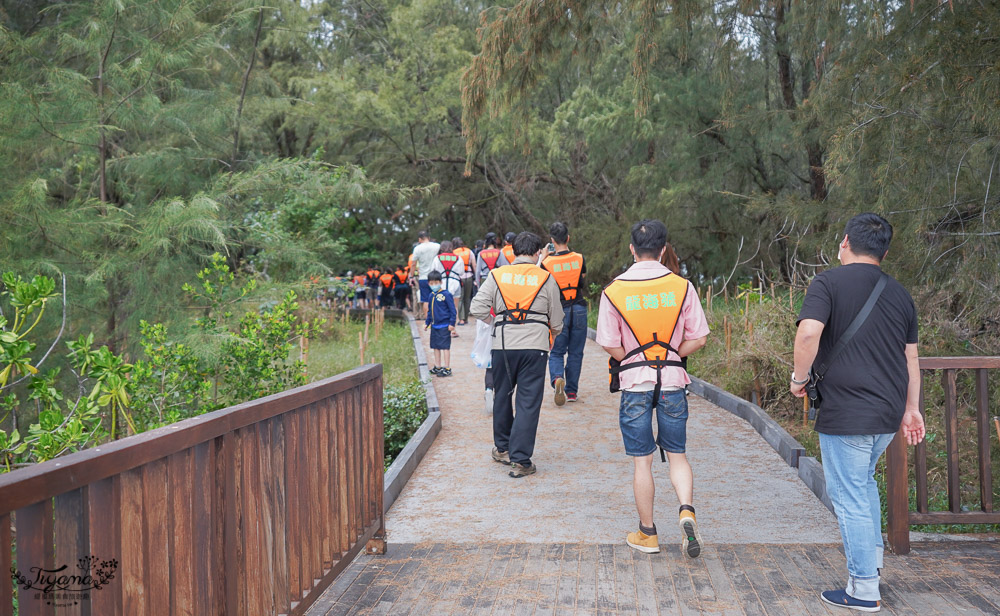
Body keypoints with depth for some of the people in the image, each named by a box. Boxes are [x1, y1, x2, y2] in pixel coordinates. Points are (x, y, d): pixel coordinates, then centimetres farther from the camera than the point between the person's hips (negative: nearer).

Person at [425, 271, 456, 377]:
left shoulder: (446, 294, -11)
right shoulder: (431, 295, 10)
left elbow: (452, 310, -9)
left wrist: (452, 323, -12)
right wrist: (427, 323, 21)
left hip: (444, 326, -7)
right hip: (434, 326, 7)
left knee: (445, 346, -3)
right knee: (435, 346, 13)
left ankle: (447, 369, 3)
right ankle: (437, 367, 24)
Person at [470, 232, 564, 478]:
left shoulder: (497, 276, 4)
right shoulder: (546, 279, 2)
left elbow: (477, 309, -2)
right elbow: (557, 321, 8)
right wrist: (552, 333, 30)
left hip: (503, 345, 2)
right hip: (535, 346, -2)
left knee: (503, 396, 19)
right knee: (529, 402, 2)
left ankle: (502, 448, 33)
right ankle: (520, 461, 0)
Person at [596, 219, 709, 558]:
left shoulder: (613, 290, -7)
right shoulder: (681, 286, -4)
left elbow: (611, 345, -8)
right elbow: (698, 338, -2)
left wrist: (635, 361, 7)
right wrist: (668, 356, 8)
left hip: (634, 382, -1)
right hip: (673, 380, 1)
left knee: (641, 461, 8)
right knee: (677, 455, 14)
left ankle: (647, 533, 18)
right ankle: (686, 511, -7)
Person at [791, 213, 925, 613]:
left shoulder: (829, 283, -7)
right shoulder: (899, 294, 11)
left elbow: (809, 332, -24)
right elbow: (911, 357, 16)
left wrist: (799, 377, -8)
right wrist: (912, 408, 24)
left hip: (846, 412, -7)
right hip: (889, 414, 7)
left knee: (850, 497, 2)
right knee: (863, 481, 28)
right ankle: (872, 559, 32)